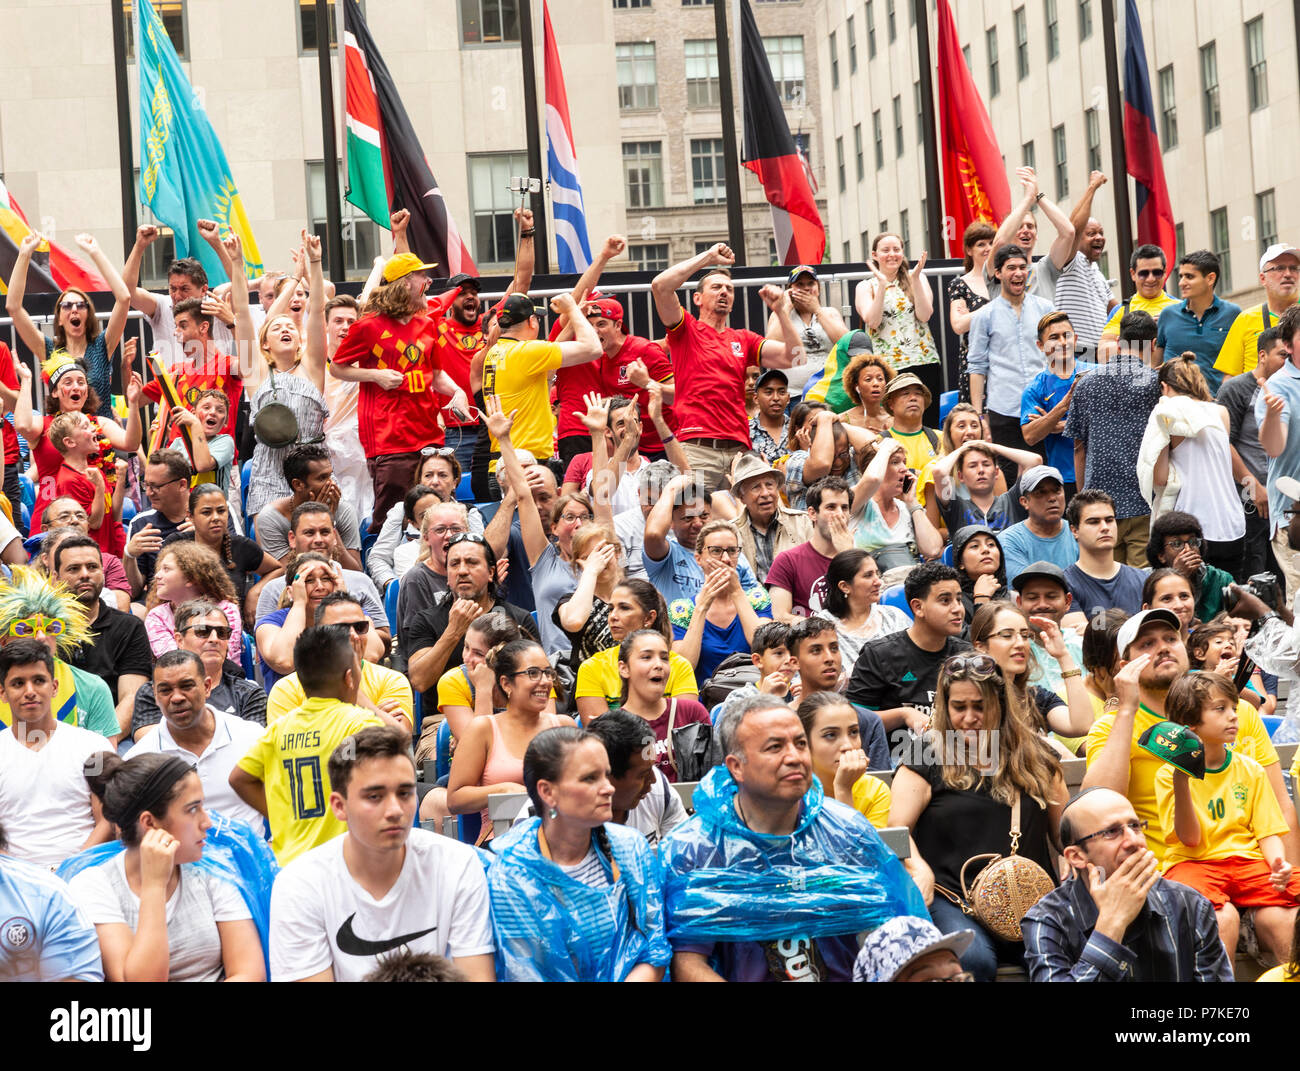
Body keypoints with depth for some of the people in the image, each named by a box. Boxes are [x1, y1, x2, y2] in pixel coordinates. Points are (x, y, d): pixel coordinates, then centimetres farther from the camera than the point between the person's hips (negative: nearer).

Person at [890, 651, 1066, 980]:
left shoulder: (1035, 758, 16)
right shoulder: (928, 759, 8)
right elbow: (897, 829, -1)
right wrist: (920, 870, -20)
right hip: (953, 900, -2)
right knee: (974, 960, -36)